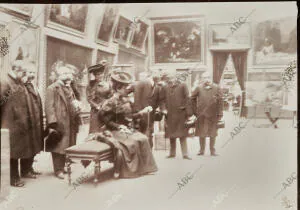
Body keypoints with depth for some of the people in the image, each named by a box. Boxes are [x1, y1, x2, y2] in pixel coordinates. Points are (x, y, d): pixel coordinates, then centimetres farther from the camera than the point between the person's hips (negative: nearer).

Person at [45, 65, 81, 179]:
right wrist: (53, 122, -23)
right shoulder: (52, 89, -9)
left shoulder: (69, 88, 18)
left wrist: (77, 106, 5)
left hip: (70, 123, 8)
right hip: (59, 123, -8)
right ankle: (58, 170, 5)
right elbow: (49, 107, -15)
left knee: (66, 145, 12)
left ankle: (62, 167, 23)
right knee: (59, 146, -3)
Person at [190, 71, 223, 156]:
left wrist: (219, 114, -5)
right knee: (201, 133, 8)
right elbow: (192, 98, 9)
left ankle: (212, 151, 20)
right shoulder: (199, 88, 0)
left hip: (213, 114, 0)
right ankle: (202, 150, 22)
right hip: (201, 114, 0)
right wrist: (195, 110, 3)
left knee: (213, 133, 8)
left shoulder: (216, 88, -1)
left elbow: (220, 101, -1)